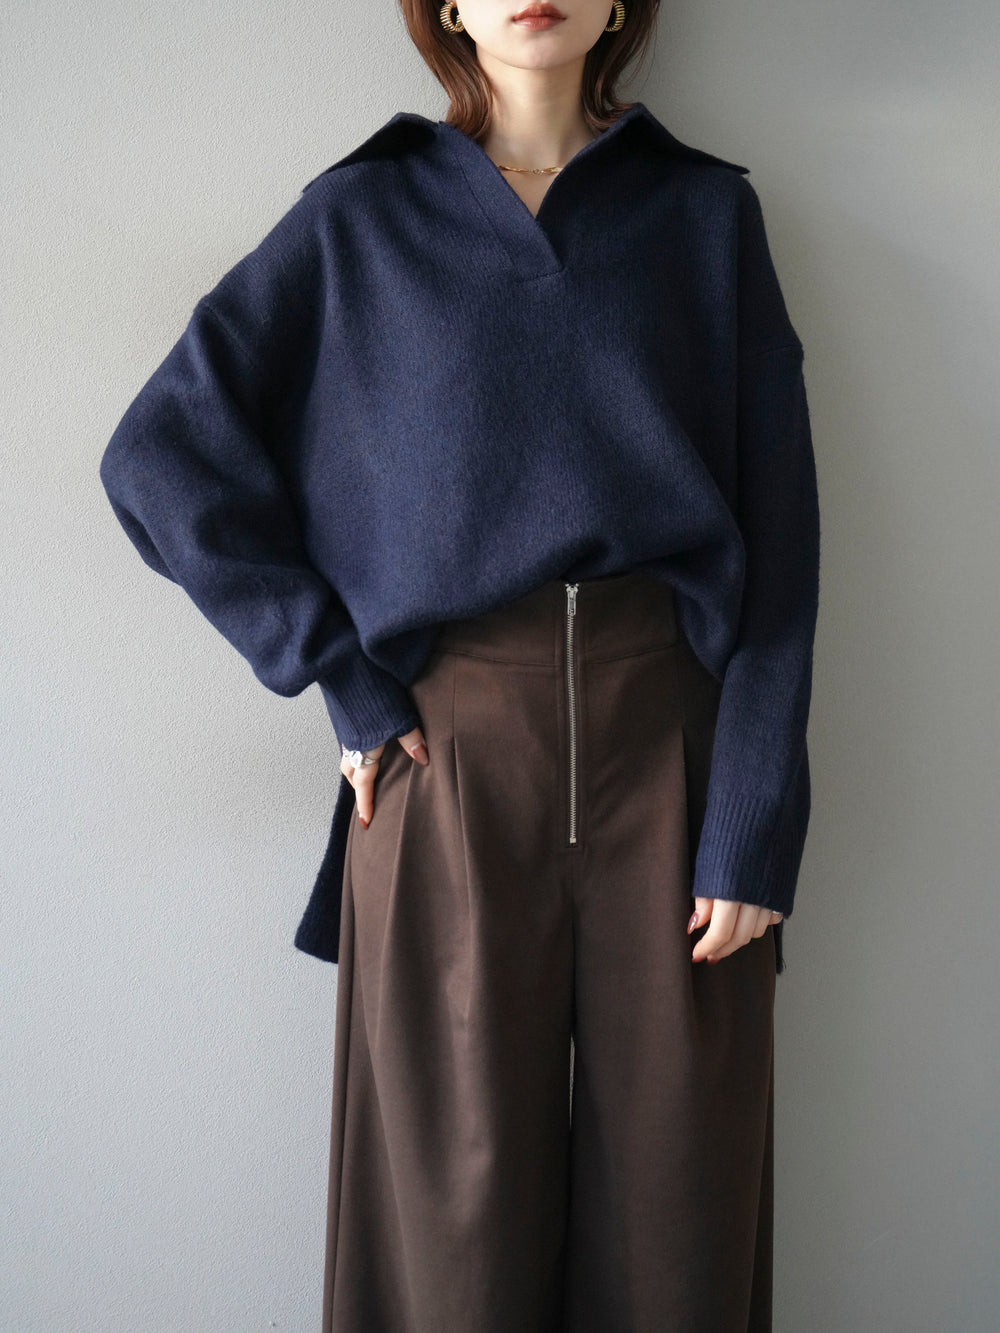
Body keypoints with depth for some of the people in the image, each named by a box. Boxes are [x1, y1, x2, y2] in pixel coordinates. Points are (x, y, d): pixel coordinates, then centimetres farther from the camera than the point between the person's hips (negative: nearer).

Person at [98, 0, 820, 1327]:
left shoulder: (707, 212, 8)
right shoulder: (360, 219, 6)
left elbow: (776, 533, 2)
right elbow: (161, 457, 5)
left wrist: (754, 824, -6)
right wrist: (343, 678, -2)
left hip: (669, 734, 1)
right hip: (452, 755, 0)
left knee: (677, 1192, 8)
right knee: (461, 1204, 8)